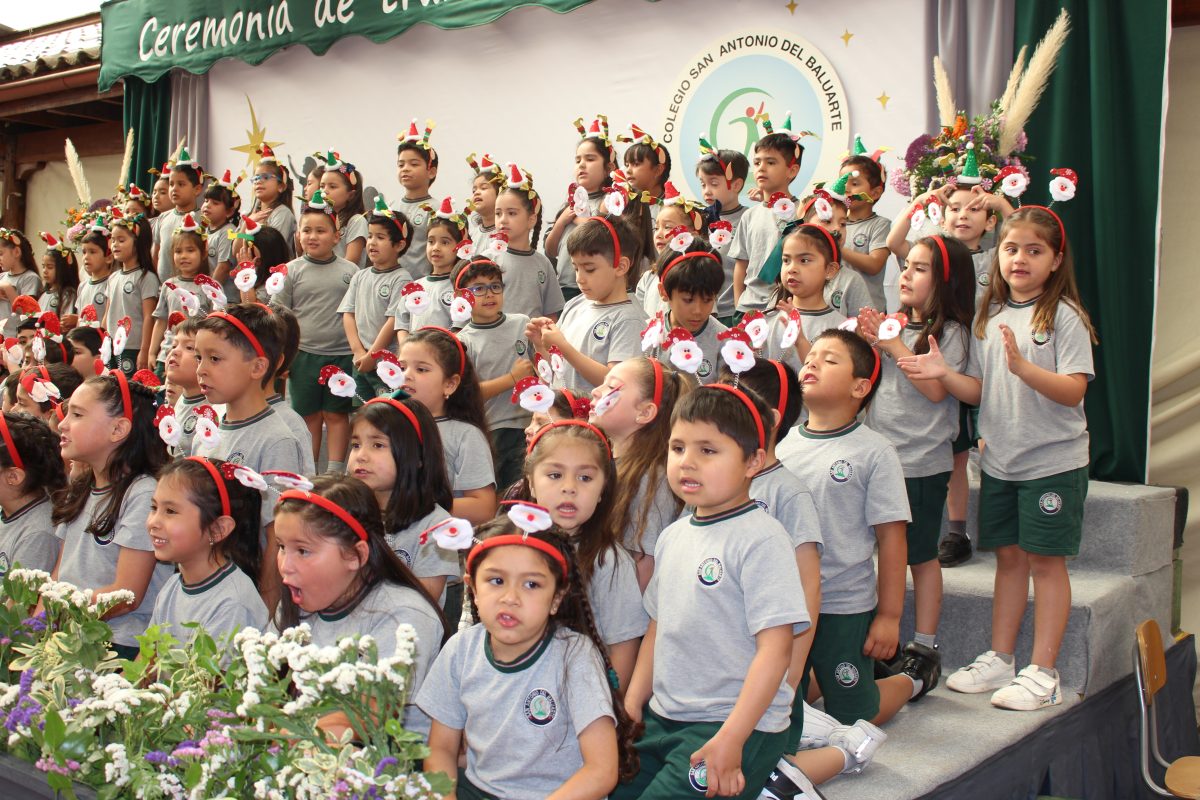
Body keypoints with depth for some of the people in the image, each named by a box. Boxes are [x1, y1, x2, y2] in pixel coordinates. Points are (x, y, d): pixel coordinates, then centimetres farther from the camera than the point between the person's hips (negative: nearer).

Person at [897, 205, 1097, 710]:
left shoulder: (1064, 316, -8)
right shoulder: (989, 317, 8)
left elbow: (1073, 390, -16)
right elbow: (980, 390, 9)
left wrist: (1022, 366, -30)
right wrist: (943, 374, -9)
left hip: (1052, 460, -5)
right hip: (999, 460, 5)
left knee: (1046, 559, 0)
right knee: (1009, 556, 13)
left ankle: (1042, 673, 8)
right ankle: (999, 659, 22)